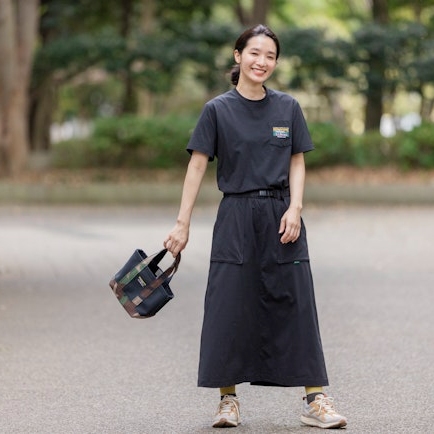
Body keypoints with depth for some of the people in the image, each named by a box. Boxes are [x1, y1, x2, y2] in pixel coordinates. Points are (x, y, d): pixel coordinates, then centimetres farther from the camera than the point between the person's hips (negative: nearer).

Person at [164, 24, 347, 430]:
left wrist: (294, 209, -7)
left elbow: (296, 163, 8)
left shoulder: (287, 107, 5)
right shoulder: (218, 109, -1)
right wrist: (182, 224, -6)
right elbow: (197, 166, -2)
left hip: (281, 215, 2)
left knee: (295, 305, 0)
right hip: (236, 217, -1)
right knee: (229, 308, -2)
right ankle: (228, 400, 9)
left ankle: (315, 399, 3)